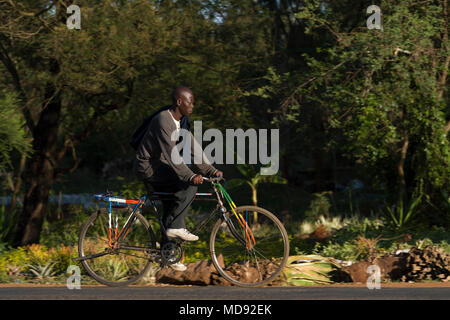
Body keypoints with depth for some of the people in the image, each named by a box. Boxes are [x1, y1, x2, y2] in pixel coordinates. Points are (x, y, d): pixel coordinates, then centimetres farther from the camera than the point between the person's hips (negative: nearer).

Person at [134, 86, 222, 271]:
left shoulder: (181, 122, 9)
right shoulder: (163, 120, -22)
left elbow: (193, 150, 10)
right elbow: (171, 154, -30)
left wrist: (211, 171, 1)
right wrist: (191, 176, -37)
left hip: (160, 167, 9)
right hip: (148, 167, -9)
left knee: (173, 211, 6)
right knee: (190, 185, -24)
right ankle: (176, 227, -18)